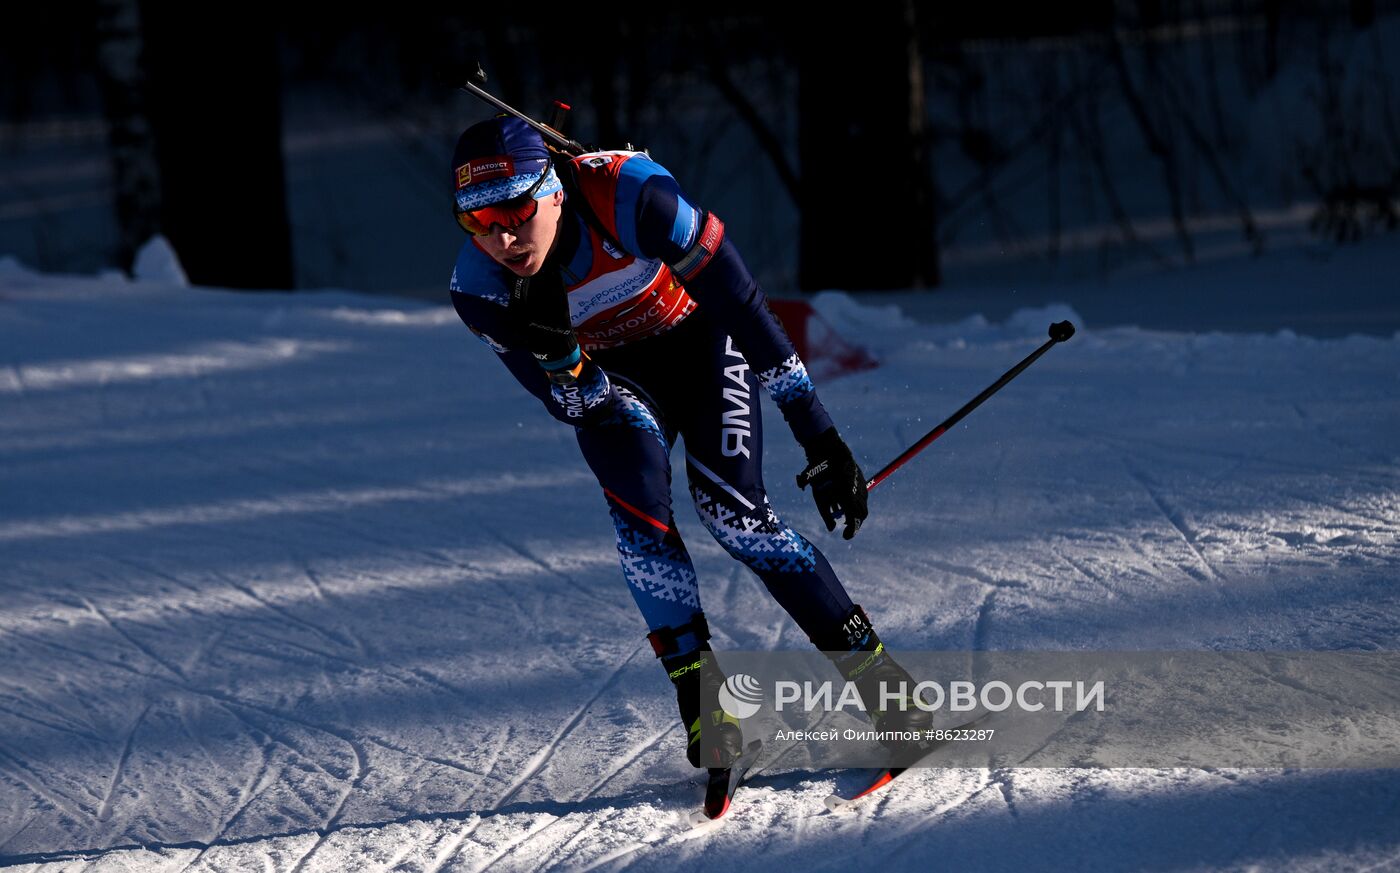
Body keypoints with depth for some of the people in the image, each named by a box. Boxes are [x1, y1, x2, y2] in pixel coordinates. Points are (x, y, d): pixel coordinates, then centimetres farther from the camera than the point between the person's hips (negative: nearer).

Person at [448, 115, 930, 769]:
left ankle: (879, 680, -9)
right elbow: (575, 406, -17)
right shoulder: (478, 289, -27)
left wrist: (818, 436, -27)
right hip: (604, 374, 2)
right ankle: (703, 701, -14)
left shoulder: (627, 195, -37)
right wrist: (555, 354, -42)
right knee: (635, 496, -24)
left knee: (728, 505, -19)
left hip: (696, 332, -2)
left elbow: (742, 303, -29)